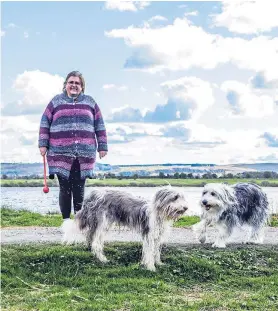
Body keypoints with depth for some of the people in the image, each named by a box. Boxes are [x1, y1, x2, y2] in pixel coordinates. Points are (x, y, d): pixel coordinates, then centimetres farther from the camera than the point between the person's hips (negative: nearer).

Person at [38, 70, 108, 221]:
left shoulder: (90, 102, 14)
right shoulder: (56, 101, 11)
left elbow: (99, 126, 13)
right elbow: (45, 123, 10)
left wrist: (102, 146, 7)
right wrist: (43, 144, 2)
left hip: (84, 154, 1)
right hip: (61, 154, 0)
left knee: (79, 189, 0)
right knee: (65, 189, -1)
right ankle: (66, 219, 7)